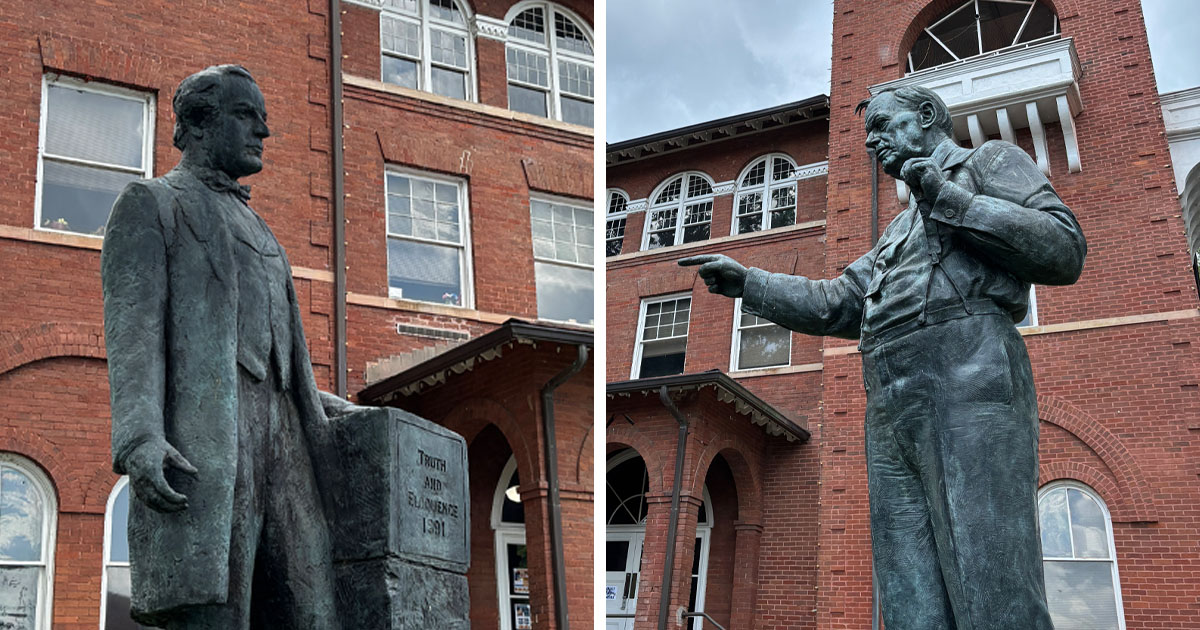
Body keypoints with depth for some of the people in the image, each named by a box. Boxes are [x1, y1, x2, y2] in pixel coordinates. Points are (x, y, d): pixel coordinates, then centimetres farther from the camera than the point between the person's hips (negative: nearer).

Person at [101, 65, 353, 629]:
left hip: (280, 436, 6)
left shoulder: (255, 229, 34)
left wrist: (319, 403, 24)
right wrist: (138, 434, -18)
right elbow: (131, 324, -4)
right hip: (199, 443, -6)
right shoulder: (149, 204, 12)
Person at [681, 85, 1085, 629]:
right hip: (892, 411, 7)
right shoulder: (901, 231, 37)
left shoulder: (992, 161, 16)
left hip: (968, 381, -7)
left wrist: (947, 198, -3)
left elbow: (1064, 251, 0)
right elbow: (835, 305, 31)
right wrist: (746, 283, 21)